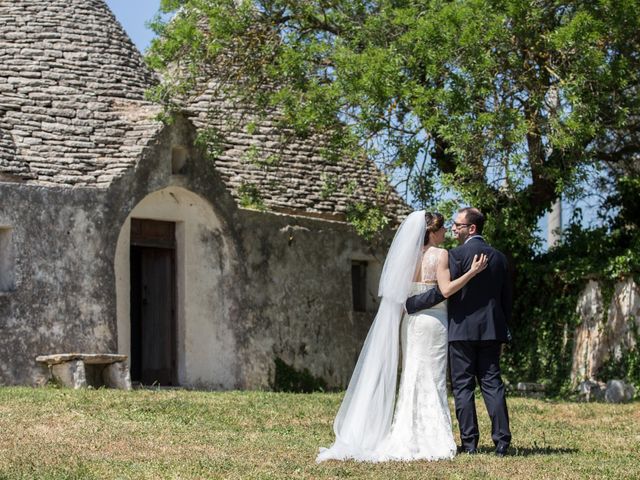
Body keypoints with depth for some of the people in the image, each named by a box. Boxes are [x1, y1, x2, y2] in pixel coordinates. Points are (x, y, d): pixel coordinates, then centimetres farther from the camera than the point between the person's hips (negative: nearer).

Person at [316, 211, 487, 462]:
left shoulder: (409, 255, 8)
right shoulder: (440, 255, -10)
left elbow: (399, 293, 10)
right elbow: (446, 289, -18)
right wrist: (472, 272, -19)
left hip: (412, 320, 6)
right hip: (434, 320, -6)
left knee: (412, 378, 10)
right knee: (433, 379, -1)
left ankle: (408, 437, 9)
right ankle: (431, 439, -1)